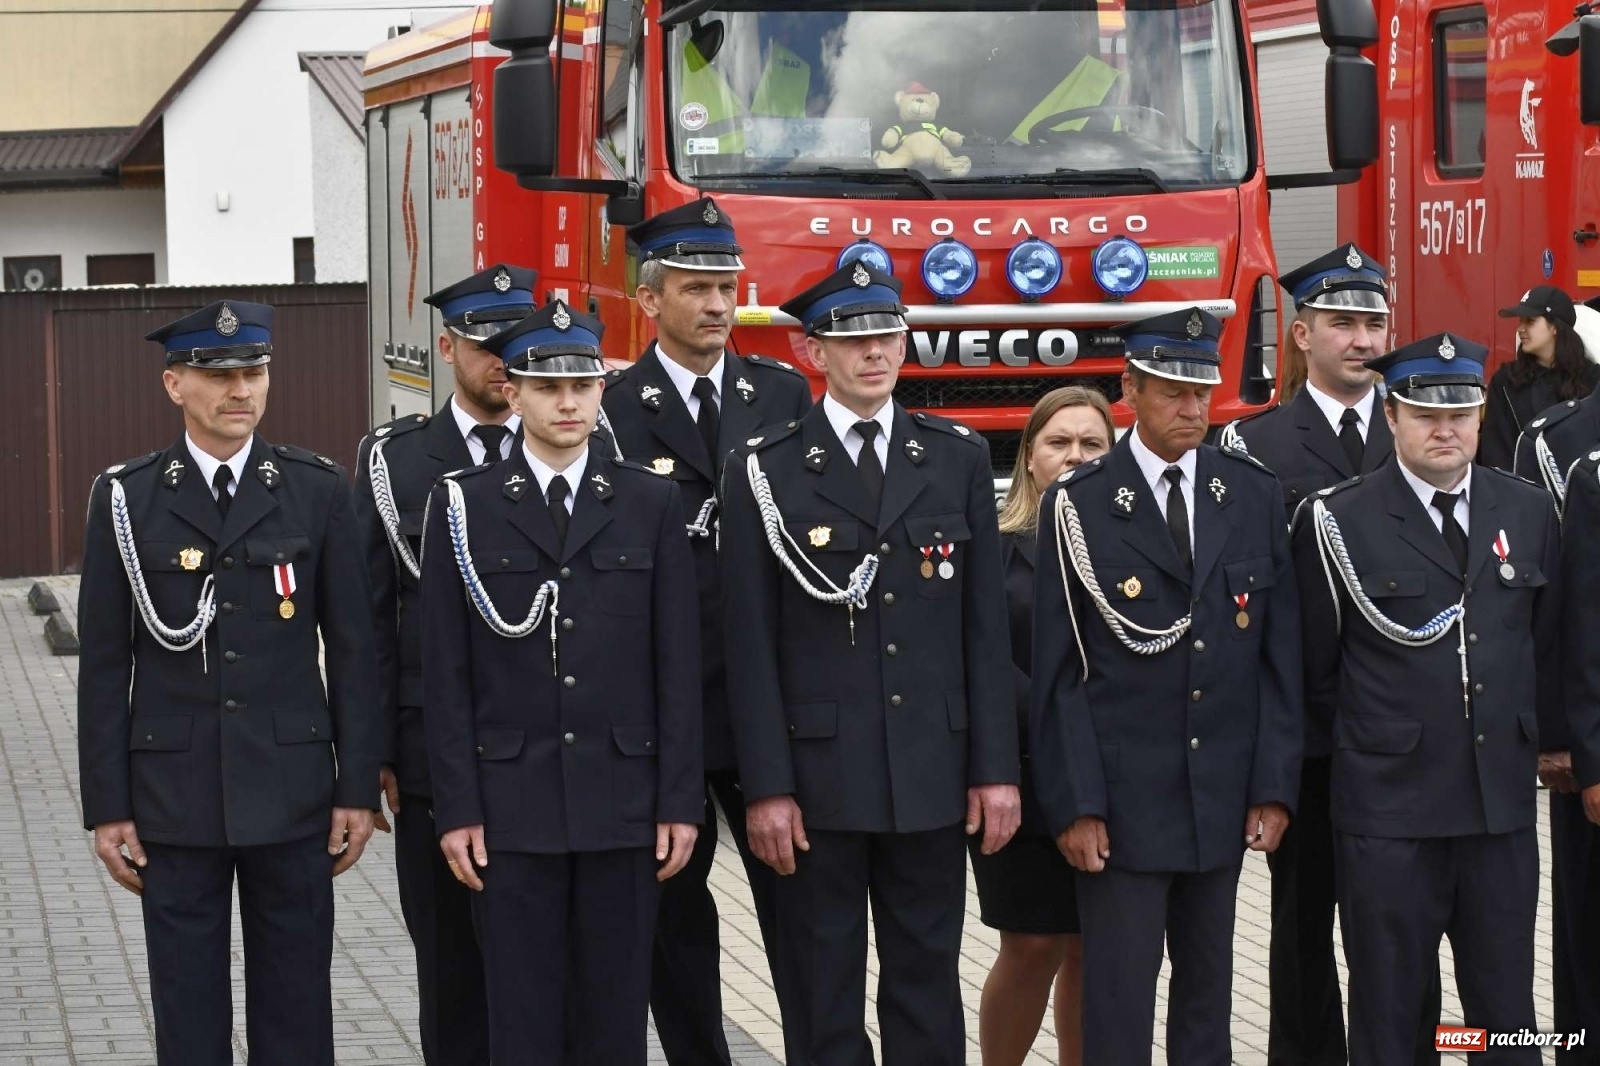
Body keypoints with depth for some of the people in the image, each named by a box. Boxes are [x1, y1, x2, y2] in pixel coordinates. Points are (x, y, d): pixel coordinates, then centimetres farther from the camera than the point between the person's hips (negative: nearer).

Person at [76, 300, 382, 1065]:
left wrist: (359, 787, 0)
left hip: (292, 792, 0)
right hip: (175, 795, 0)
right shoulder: (125, 500, 0)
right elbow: (104, 664, 1)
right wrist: (106, 807, -2)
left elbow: (352, 649, 3)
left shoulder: (318, 490, 2)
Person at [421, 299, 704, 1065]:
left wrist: (680, 801, -1)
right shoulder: (462, 506, 2)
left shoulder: (651, 504, 6)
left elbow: (677, 666, 4)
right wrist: (457, 809, -5)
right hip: (511, 804, -1)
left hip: (622, 802, 1)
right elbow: (446, 674, 0)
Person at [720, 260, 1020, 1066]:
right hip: (818, 778, -2)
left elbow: (985, 626, 6)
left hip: (933, 775, 2)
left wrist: (995, 767, 1)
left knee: (928, 989, 10)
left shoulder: (958, 459, 7)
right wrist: (765, 787, -9)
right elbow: (751, 643, -4)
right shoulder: (764, 472, -1)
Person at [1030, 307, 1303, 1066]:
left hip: (1223, 795, 3)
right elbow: (1057, 670, -5)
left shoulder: (1254, 496, 5)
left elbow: (1279, 653, 6)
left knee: (1208, 983, 12)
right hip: (1121, 796, -3)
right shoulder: (1078, 506, -4)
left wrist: (1275, 785, 0)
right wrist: (1073, 803, -10)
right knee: (1118, 996, -1)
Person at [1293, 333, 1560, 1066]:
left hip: (1503, 804, 3)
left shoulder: (1529, 513, 7)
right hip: (1388, 811, -3)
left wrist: (1531, 739, 14)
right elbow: (1315, 669, 2)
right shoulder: (1338, 524, -5)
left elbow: (1546, 647, 16)